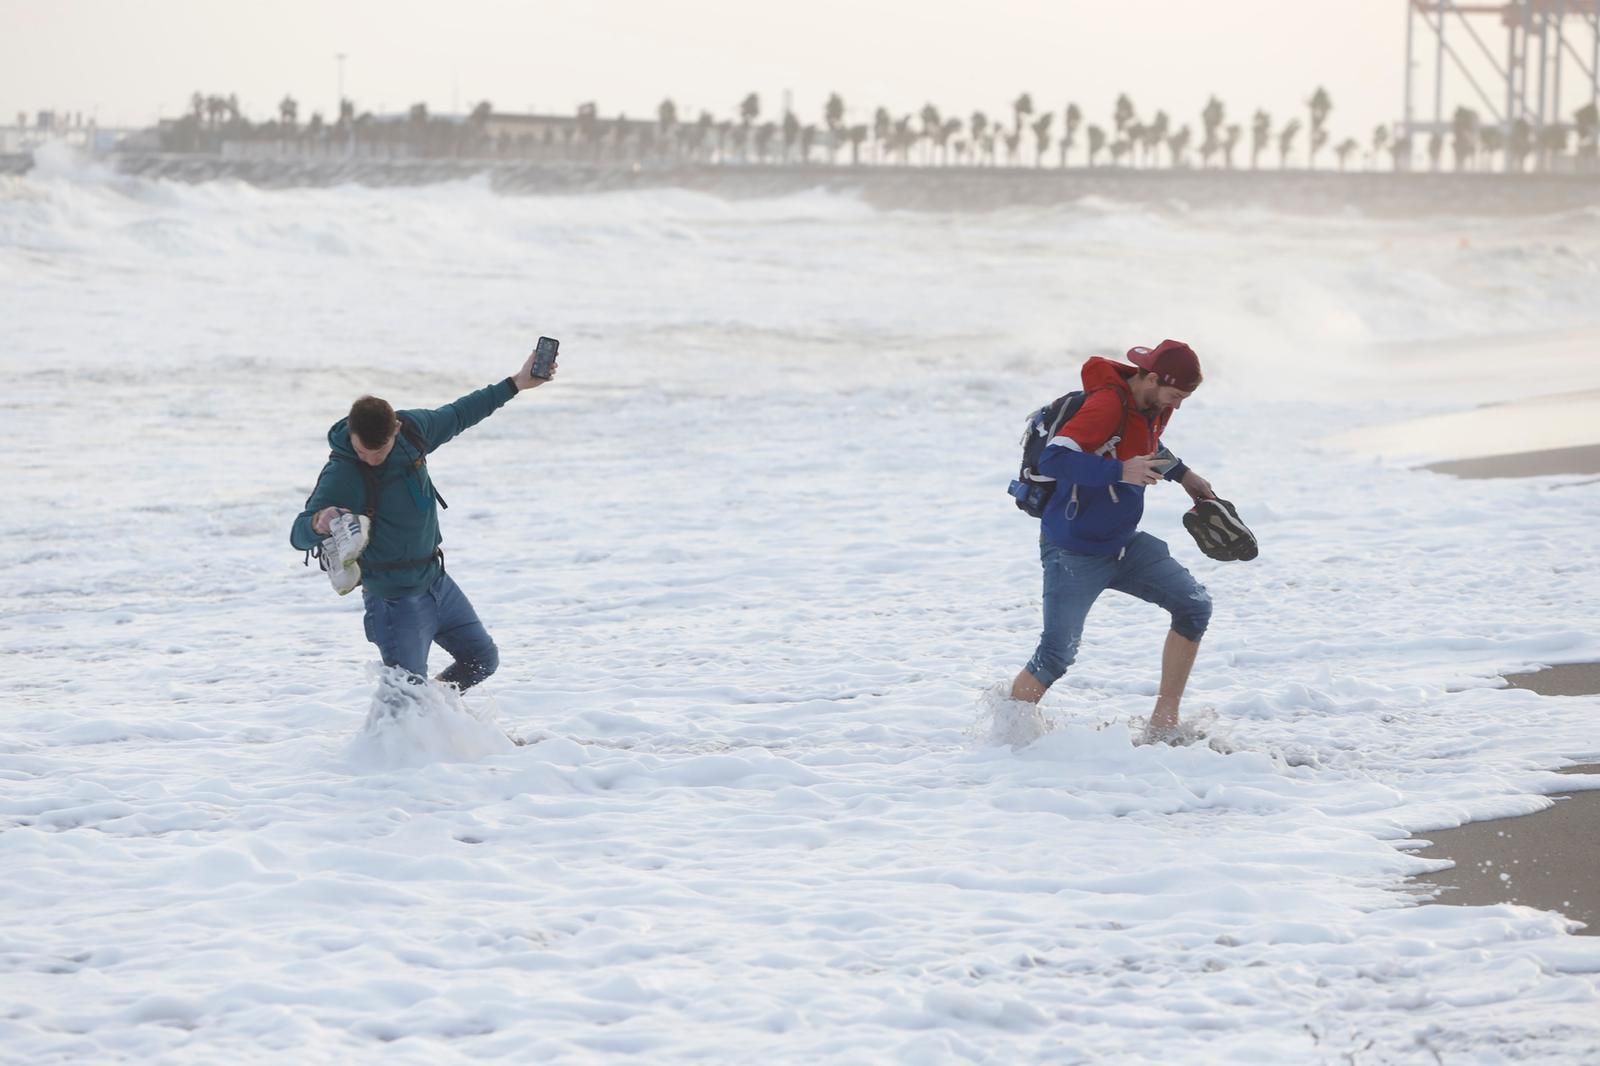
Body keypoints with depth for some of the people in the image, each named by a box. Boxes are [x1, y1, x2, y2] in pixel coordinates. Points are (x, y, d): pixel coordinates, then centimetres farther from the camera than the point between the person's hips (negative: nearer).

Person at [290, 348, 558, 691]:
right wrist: (319, 522, -58)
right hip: (394, 599, -7)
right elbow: (299, 536, -34)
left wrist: (517, 383, 17)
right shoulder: (341, 475, -27)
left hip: (436, 581, 7)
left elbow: (457, 416, 12)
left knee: (483, 660, 19)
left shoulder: (412, 429, -9)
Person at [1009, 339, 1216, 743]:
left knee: (1195, 604, -6)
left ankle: (1164, 722, 1)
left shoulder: (1154, 406, 2)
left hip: (1124, 544, 8)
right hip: (1074, 553, -8)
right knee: (1056, 656, -10)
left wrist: (1182, 474, 17)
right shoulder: (1108, 404, -25)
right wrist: (1121, 471, -41)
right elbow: (1053, 459, -36)